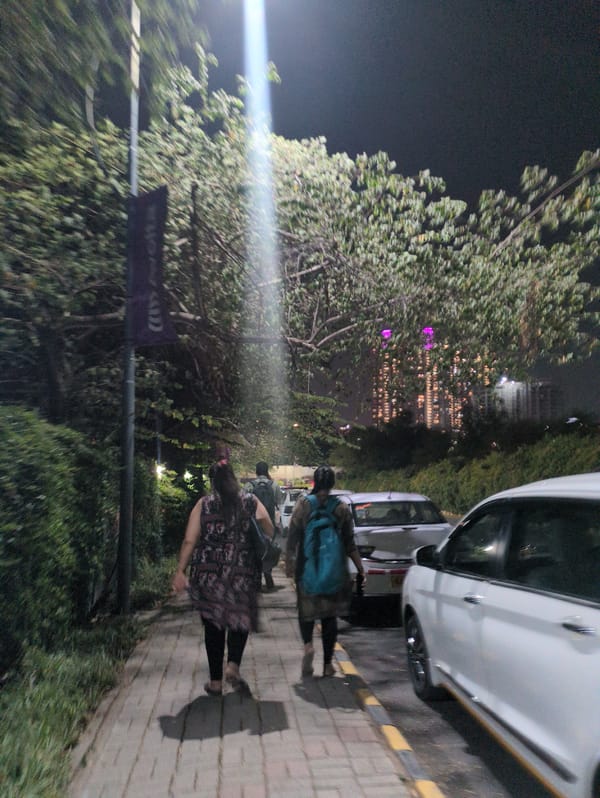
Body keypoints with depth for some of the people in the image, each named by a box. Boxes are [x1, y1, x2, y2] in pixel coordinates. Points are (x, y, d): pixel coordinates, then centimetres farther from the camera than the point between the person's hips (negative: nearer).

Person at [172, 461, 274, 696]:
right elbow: (270, 533, -3)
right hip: (243, 574, 0)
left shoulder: (204, 504, 0)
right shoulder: (251, 503, 2)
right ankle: (233, 665, 0)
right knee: (240, 619, 18)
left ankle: (215, 681, 15)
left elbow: (189, 541, -7)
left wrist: (180, 571, -4)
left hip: (208, 575, 0)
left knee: (213, 625, 10)